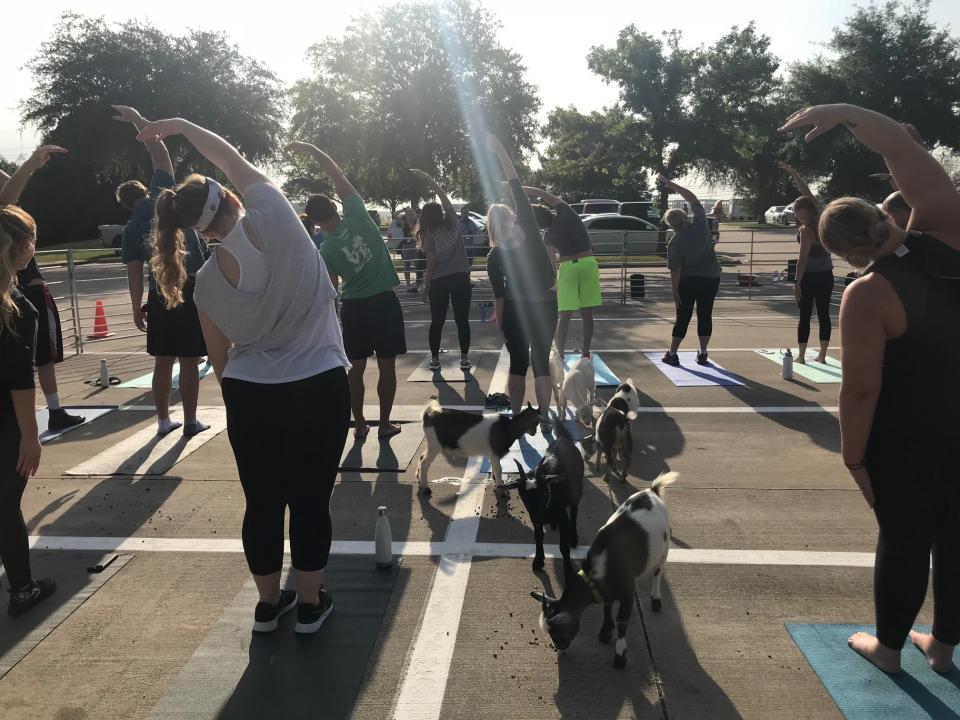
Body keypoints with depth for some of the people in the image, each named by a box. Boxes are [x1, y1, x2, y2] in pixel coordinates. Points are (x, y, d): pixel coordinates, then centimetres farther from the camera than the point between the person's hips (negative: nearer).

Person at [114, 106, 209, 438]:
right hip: (192, 289, -2)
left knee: (163, 360, 13)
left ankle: (163, 420, 20)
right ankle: (190, 421, 9)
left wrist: (137, 310, 12)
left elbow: (135, 276, 4)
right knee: (189, 361, 2)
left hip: (160, 295, 2)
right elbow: (160, 152, 7)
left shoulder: (131, 229, 6)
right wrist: (137, 119, 16)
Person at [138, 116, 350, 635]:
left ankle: (268, 603, 30)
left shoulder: (207, 282, -2)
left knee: (262, 502, 15)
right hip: (319, 388, -2)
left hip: (250, 395, 2)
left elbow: (220, 358, 9)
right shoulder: (272, 217, -10)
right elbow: (233, 159, 7)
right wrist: (180, 126, 19)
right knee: (310, 500, 9)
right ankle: (310, 605, 23)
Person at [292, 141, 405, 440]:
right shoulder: (357, 218, -9)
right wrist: (311, 149, 1)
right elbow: (339, 176, -5)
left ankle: (359, 424, 17)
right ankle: (385, 424, 11)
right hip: (384, 302, -1)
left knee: (357, 367, 12)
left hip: (354, 307, 1)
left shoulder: (325, 250, -5)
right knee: (386, 365, 6)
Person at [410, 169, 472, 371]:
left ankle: (435, 359, 13)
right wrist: (426, 177, 12)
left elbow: (431, 265, -9)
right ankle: (464, 358, 4)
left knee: (437, 322, 9)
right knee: (462, 320, 4)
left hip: (439, 282, -1)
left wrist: (425, 286, 1)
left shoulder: (429, 235, -7)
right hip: (461, 279, 1)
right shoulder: (452, 223, -2)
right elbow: (443, 195, 8)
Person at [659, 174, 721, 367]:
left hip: (688, 281, -3)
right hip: (711, 278, 3)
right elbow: (693, 198, 7)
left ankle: (672, 353, 8)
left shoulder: (674, 243, -13)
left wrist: (675, 291, -5)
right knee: (705, 315, 9)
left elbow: (675, 270, -14)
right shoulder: (700, 224, -5)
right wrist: (671, 184, 10)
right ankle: (702, 353, 12)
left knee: (683, 318, 6)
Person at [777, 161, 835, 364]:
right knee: (823, 314, 8)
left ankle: (801, 355, 4)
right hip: (826, 275, 7)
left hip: (809, 276, -7)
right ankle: (822, 355, 12)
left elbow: (803, 259, -17)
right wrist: (792, 172, 16)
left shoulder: (806, 230, -15)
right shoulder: (820, 219, 4)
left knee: (805, 316, 0)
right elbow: (807, 192, 13)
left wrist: (797, 282, -13)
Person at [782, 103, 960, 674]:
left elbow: (861, 390, -21)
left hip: (907, 436, -6)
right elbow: (904, 150, -3)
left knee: (903, 539, 11)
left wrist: (853, 457, -9)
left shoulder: (868, 296, -23)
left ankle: (888, 647, 31)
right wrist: (844, 112, -7)